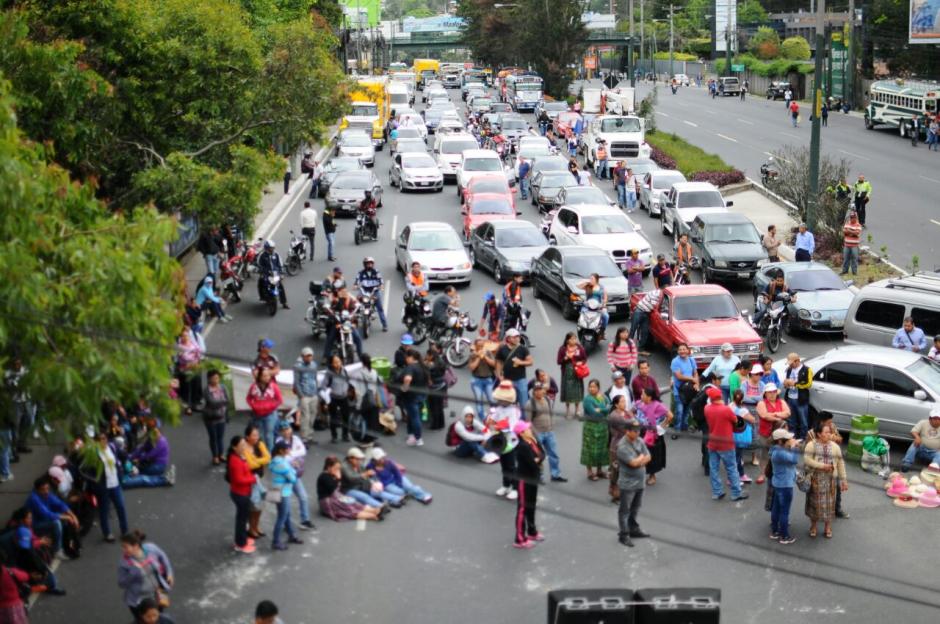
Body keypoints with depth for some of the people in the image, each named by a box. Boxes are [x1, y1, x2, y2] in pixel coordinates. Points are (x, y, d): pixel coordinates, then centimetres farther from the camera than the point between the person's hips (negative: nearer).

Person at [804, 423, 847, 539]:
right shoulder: (811, 445, -5)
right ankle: (813, 526, 21)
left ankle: (828, 527, 20)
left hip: (830, 480, 2)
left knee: (829, 502, 6)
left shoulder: (835, 446, 4)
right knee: (814, 502, 6)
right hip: (815, 479, -2)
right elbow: (807, 460, -16)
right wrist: (822, 466, -21)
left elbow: (840, 464, 6)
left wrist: (843, 480, 4)